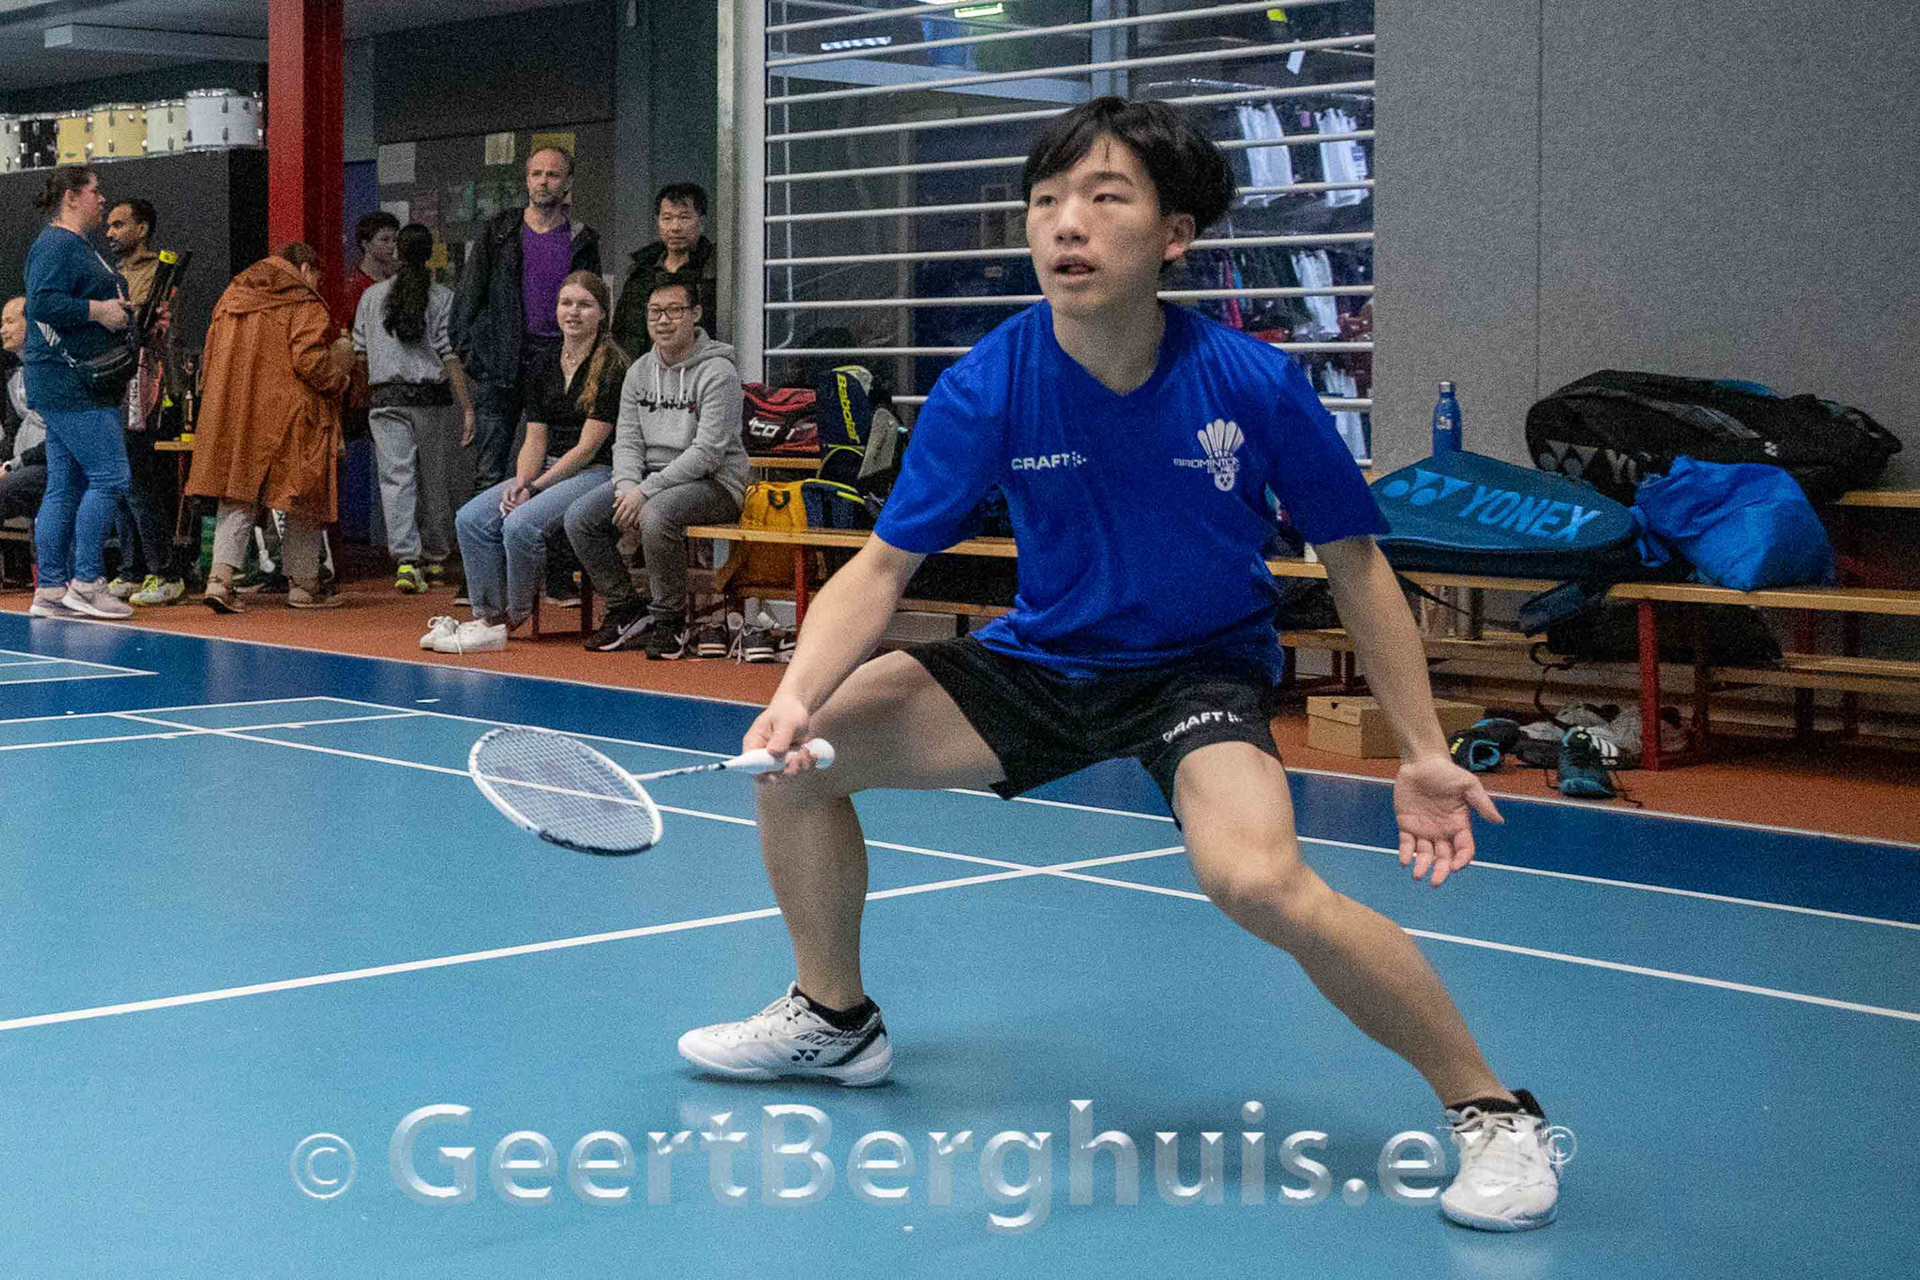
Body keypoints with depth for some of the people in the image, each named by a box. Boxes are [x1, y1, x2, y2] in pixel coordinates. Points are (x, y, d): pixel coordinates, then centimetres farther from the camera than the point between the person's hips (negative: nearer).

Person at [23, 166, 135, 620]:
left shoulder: (81, 245, 21)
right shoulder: (56, 245, -11)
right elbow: (42, 303, -23)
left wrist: (121, 311, 13)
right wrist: (99, 310, -17)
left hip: (85, 383, 11)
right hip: (68, 383, -11)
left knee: (65, 488, 8)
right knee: (109, 476, -11)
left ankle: (50, 591, 10)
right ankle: (86, 582, -7)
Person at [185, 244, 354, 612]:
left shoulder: (230, 299, 15)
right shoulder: (304, 305, -6)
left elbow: (210, 359, 15)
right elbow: (309, 361, -16)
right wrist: (339, 371, 1)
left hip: (232, 418, 5)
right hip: (288, 416, -5)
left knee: (238, 500, 7)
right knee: (302, 499, 7)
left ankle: (220, 577, -8)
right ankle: (303, 583, 13)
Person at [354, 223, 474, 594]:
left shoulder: (372, 296, 6)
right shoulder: (442, 297, -3)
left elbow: (361, 355, 10)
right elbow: (451, 355, -8)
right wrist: (467, 407, -7)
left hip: (385, 397, 1)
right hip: (432, 397, -1)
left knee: (395, 478, -4)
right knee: (434, 480, 11)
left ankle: (406, 560, -18)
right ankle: (434, 559, 21)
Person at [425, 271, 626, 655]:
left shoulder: (612, 367, -9)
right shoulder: (545, 369, 13)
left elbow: (588, 447, -12)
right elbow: (535, 440, 11)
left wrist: (535, 487, -14)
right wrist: (520, 483, -8)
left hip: (596, 473, -7)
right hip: (549, 471, 7)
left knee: (521, 523, -29)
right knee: (471, 518, -13)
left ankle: (514, 616, -10)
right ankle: (487, 617, -15)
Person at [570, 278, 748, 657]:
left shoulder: (718, 373, -11)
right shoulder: (640, 371, 11)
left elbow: (707, 452, -18)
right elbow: (627, 441, 9)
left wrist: (647, 491, -23)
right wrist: (628, 486, -13)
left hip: (713, 483, -7)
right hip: (650, 477, 7)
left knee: (655, 516, -37)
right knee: (579, 518, -11)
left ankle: (670, 621, -16)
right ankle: (628, 612, 3)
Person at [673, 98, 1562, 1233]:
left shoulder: (1256, 384, -21)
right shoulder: (987, 388, -17)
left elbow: (1354, 557, -8)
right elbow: (883, 566, -11)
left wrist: (1425, 754, -11)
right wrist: (800, 694, -29)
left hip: (1204, 673, -4)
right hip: (1040, 662, 4)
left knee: (1259, 878, -34)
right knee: (795, 752, -4)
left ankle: (1493, 1111, -14)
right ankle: (835, 1018, 23)